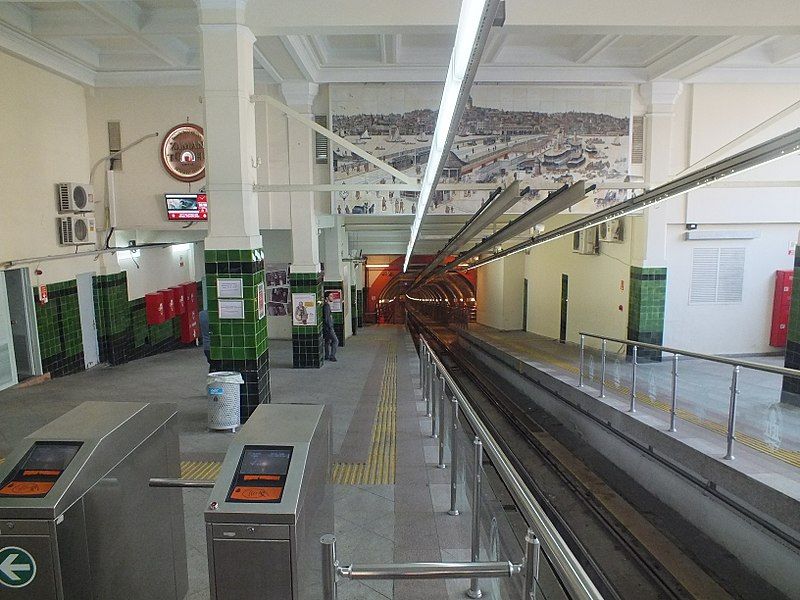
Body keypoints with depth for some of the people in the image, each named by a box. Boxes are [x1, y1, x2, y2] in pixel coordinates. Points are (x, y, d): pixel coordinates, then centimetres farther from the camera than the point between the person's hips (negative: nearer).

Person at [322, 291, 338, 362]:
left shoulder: (327, 305, 15)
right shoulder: (326, 306, -17)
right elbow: (326, 318, -21)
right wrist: (331, 328, -20)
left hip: (328, 327, 10)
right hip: (328, 327, -10)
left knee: (328, 341, 13)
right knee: (335, 340, -8)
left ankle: (327, 356, 19)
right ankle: (332, 356, -6)